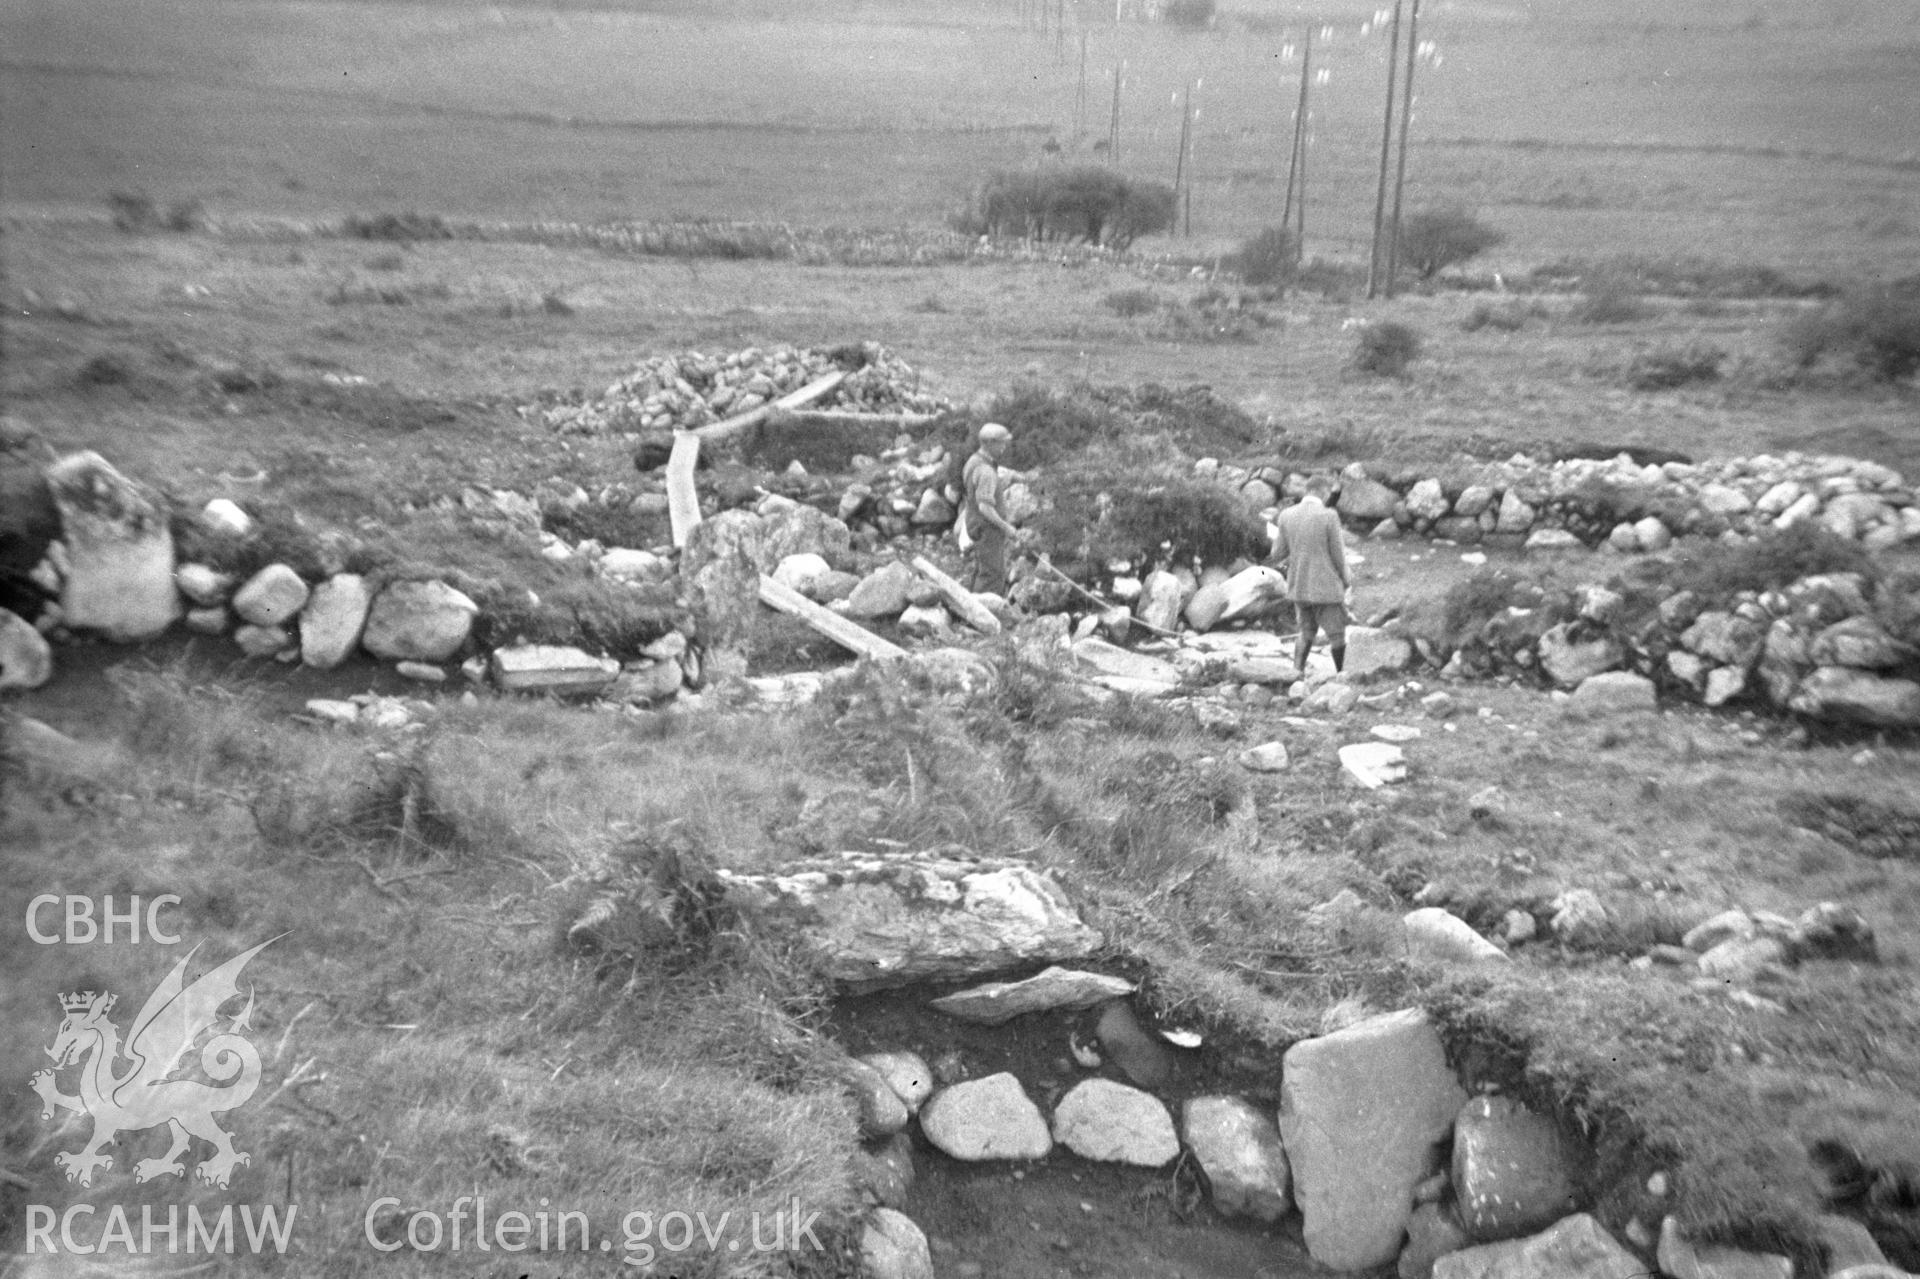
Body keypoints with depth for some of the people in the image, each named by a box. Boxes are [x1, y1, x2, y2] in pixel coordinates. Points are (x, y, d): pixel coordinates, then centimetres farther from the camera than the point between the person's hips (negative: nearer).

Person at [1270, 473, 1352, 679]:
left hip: (1298, 587, 5)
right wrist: (1345, 579, 8)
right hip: (1326, 588, -5)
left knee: (1307, 632, 20)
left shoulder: (1286, 515, -2)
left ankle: (1297, 671, 11)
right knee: (1336, 634, 11)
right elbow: (1338, 555, -9)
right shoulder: (1329, 517, -15)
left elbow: (1277, 554, 1)